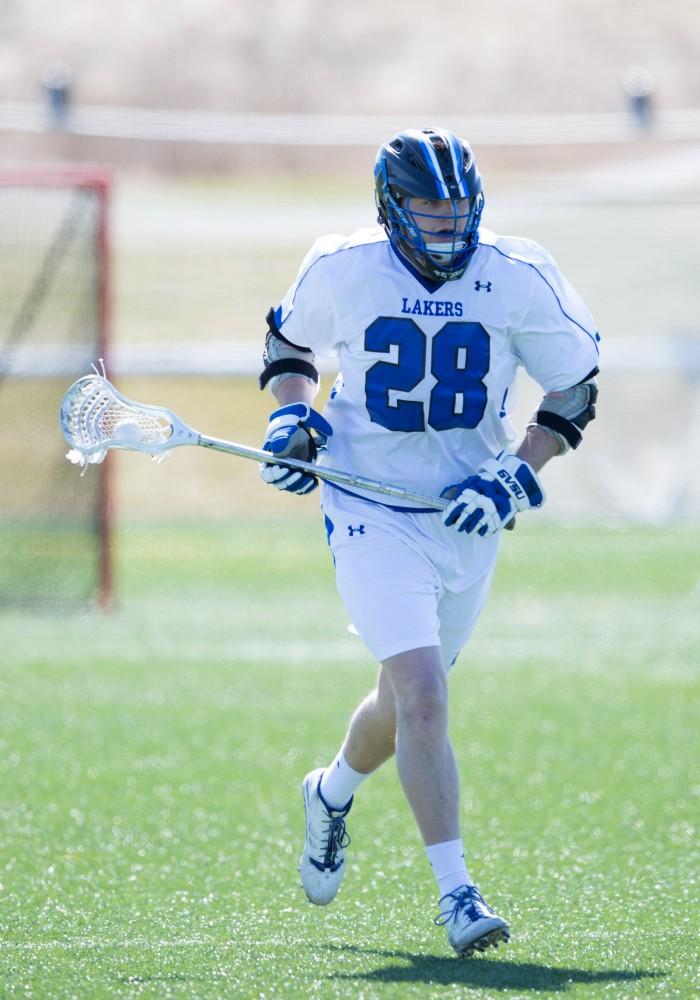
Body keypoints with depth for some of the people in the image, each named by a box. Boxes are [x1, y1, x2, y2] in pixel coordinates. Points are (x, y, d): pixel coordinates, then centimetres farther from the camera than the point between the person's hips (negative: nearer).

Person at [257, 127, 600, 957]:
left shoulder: (519, 279, -8)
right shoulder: (341, 270, -8)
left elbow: (575, 390, 3)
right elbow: (287, 340, 13)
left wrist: (519, 475, -10)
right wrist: (291, 414, -6)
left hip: (468, 517, 3)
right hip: (371, 512, -3)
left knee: (409, 700, 17)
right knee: (422, 696, -18)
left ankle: (332, 793, 50)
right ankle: (455, 891, -15)